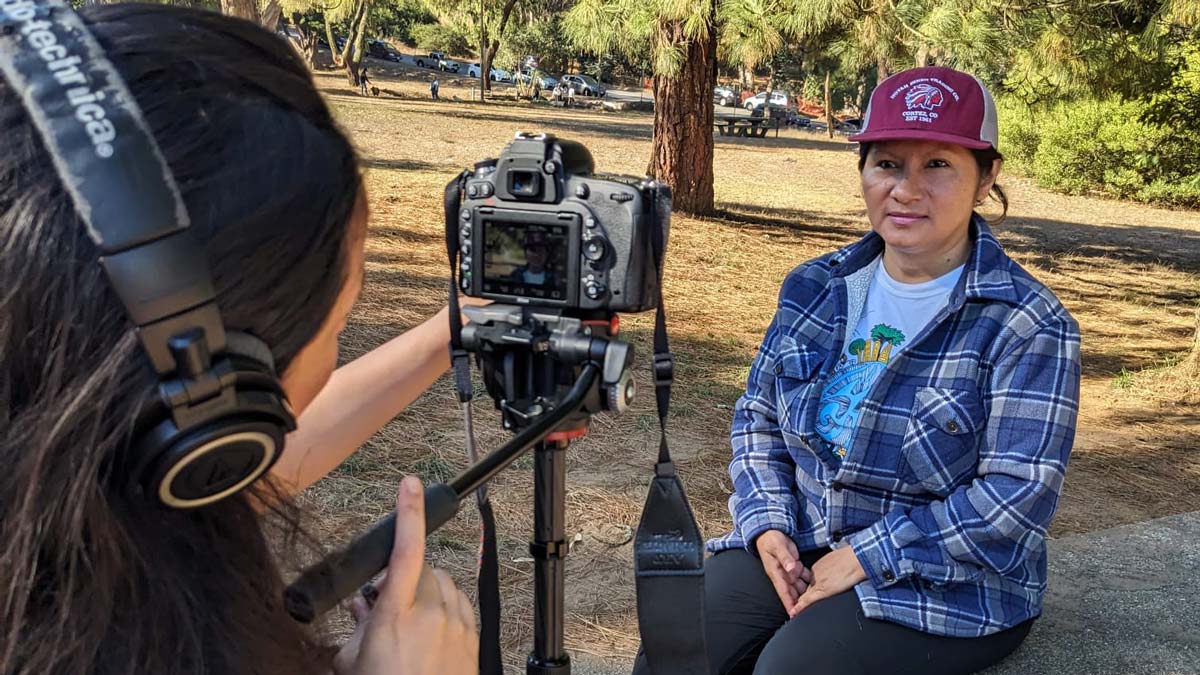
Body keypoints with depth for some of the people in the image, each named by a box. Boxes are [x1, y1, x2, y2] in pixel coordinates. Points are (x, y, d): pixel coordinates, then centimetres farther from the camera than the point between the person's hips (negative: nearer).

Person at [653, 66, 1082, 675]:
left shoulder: (1027, 326, -13)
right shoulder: (818, 289, 4)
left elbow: (1018, 495, -19)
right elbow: (758, 416, 11)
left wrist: (865, 557, -19)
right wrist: (769, 525, -6)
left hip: (947, 584, -4)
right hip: (797, 550, 5)